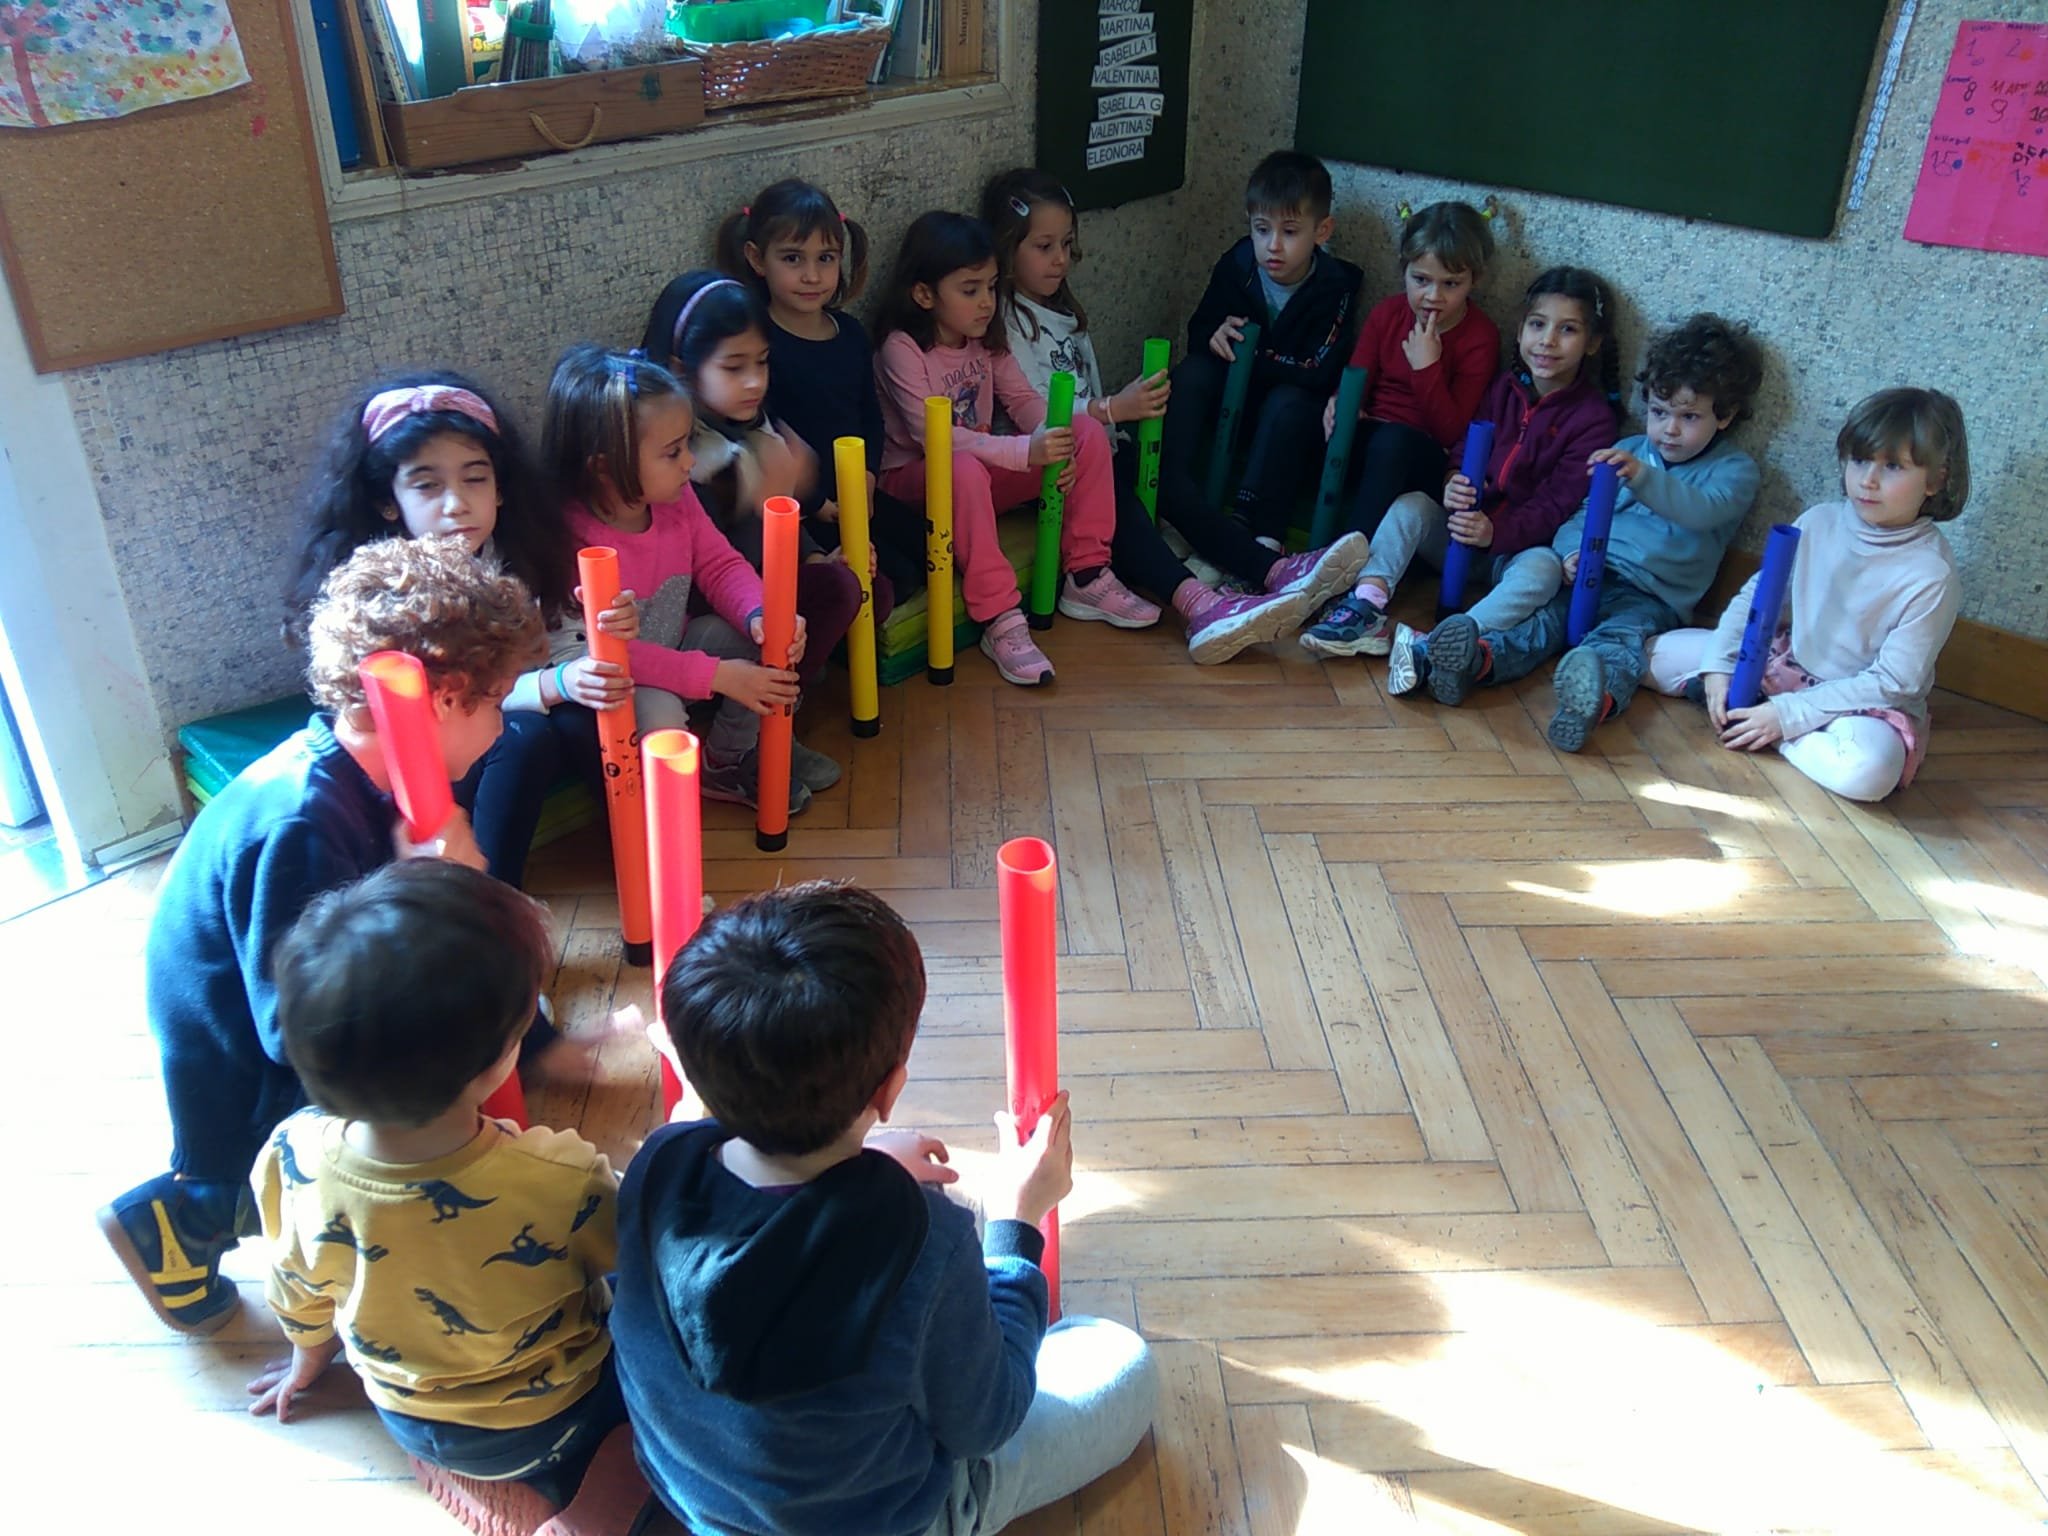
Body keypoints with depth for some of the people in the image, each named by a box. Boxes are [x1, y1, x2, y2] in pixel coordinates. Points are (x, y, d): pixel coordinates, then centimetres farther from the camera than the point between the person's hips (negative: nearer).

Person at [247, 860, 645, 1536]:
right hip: (548, 1425, -5)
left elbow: (299, 1293, -6)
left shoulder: (293, 1156, -28)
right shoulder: (563, 1180, -40)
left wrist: (308, 1358, 16)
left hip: (405, 1417, 5)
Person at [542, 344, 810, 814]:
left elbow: (720, 566, 0)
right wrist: (718, 676, -34)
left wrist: (759, 615, -24)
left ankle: (726, 761, 10)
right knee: (658, 714, -37)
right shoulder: (572, 538, -31)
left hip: (674, 649, 7)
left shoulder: (676, 500, -9)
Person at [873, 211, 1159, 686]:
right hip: (913, 478, -7)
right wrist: (1024, 451, -35)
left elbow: (1023, 400, 4)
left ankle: (1086, 577, -5)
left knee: (1087, 431, -9)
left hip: (984, 465, 7)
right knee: (966, 469, -43)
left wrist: (1052, 442, -20)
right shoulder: (902, 350, -17)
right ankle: (1000, 621, -37)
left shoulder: (988, 340, 6)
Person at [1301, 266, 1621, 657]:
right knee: (1410, 505, -20)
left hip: (1518, 548, -5)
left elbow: (1556, 505, -13)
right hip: (1463, 533, 5)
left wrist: (1495, 533, -31)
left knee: (1541, 567, -36)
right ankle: (1366, 607, -39)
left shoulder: (1593, 417, -6)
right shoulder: (1505, 389, 10)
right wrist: (1454, 482, -20)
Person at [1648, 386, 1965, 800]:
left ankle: (1779, 735, -12)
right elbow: (1756, 595, 1)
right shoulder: (1819, 522, -8)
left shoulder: (1931, 574, -22)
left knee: (1866, 771, -38)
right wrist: (1719, 667, -14)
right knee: (1664, 653, 1)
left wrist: (1788, 714, -25)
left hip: (1869, 704, -4)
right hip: (1789, 664, 4)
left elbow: (1893, 683, -21)